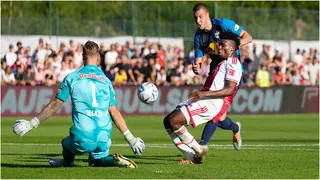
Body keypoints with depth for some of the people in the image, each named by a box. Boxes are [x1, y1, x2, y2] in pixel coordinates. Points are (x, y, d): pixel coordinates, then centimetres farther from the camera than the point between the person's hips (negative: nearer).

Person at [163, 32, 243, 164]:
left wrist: (205, 93, -27)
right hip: (205, 100, 11)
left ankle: (198, 151, -7)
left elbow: (229, 90, -18)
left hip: (212, 103, -11)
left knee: (174, 121, -22)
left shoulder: (232, 63, -5)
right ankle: (191, 157, -1)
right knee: (168, 121, 2)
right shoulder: (223, 63, 28)